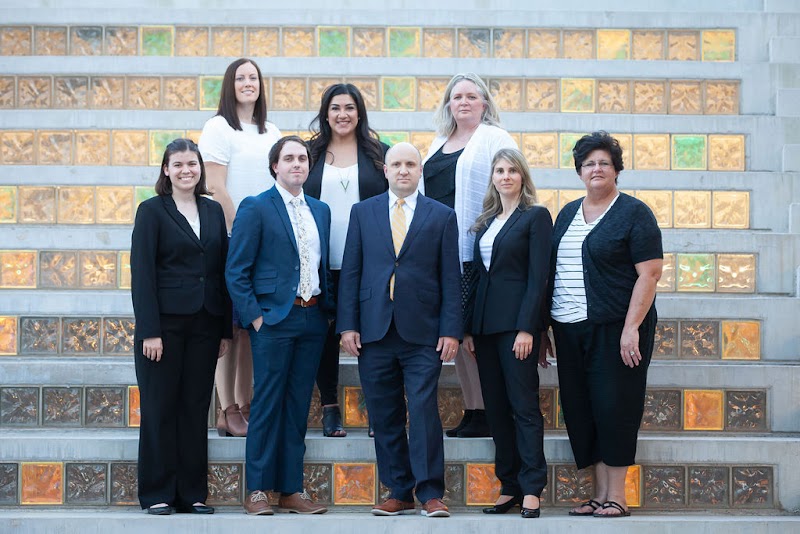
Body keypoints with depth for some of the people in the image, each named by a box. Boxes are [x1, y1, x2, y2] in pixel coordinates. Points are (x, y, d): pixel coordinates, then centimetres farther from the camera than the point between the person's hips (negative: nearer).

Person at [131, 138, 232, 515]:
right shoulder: (152, 211, -1)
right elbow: (141, 272, -7)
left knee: (196, 407, 7)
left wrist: (226, 329, 6)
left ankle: (193, 493, 14)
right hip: (164, 323, -4)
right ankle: (158, 494, 10)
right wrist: (149, 331, -14)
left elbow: (222, 270, 11)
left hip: (204, 325, 4)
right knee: (160, 408, 2)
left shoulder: (213, 211, 11)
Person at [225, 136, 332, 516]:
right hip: (274, 319, -5)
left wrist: (328, 309, 8)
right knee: (268, 404, -2)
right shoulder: (255, 208, -3)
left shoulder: (321, 211, 14)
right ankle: (256, 491, 5)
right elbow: (236, 271, -7)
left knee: (298, 406, 8)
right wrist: (254, 317, -12)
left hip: (313, 318, 5)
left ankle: (291, 489, 14)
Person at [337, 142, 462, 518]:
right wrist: (347, 325, 0)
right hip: (374, 330, 2)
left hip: (422, 332, -2)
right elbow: (350, 272, 8)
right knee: (384, 416, 5)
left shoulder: (442, 216, 7)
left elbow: (450, 277, 3)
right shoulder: (362, 212, 11)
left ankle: (430, 494, 0)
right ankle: (400, 493, 14)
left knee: (424, 411, -7)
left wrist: (451, 330, -4)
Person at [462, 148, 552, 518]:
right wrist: (469, 328, 9)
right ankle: (509, 487, 12)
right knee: (496, 408, 7)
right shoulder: (485, 221, 17)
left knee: (524, 405, -6)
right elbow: (478, 275, 16)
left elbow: (538, 277, -9)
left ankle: (531, 489, -3)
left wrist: (526, 328, -17)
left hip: (517, 321, -7)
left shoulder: (536, 216, -2)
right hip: (485, 324, 7)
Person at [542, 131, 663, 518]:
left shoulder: (633, 213, -4)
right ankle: (599, 494, 15)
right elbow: (554, 271, 18)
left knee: (613, 408, -4)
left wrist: (631, 328, -19)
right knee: (580, 411, 6)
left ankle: (616, 497, 5)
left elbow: (650, 273, -11)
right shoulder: (568, 213, 15)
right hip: (569, 328, 6)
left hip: (613, 328, -6)